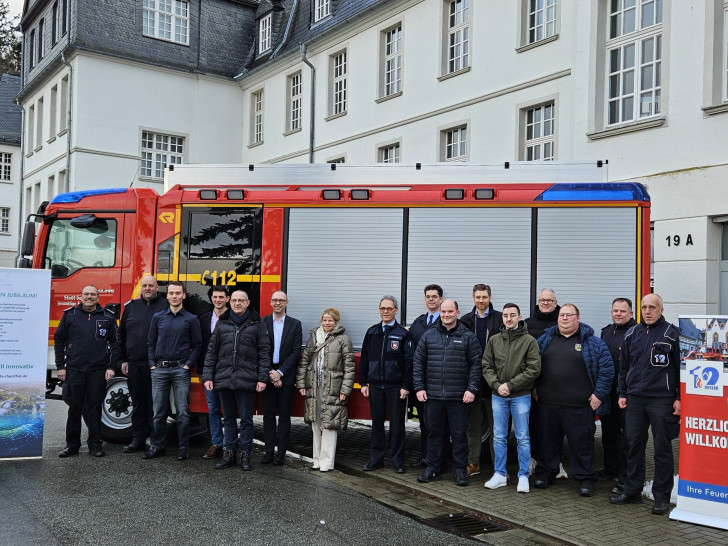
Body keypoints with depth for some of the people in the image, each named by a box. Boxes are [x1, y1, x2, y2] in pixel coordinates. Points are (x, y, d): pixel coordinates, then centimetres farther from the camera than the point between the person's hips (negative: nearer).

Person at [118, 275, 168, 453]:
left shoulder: (165, 307, 0)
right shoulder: (131, 307, 12)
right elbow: (122, 335, 15)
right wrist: (124, 360, 10)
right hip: (134, 364, 4)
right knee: (138, 404, 11)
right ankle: (138, 440, 18)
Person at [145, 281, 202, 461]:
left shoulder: (191, 319, 3)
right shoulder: (158, 317, 10)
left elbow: (197, 345, 4)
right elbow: (151, 343, 13)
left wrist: (188, 364, -6)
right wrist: (152, 364, 2)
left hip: (181, 370, -2)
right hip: (159, 370, 2)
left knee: (182, 411, -1)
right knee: (159, 412, 7)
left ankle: (183, 448, 7)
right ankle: (158, 446, 16)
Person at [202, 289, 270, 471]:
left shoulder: (257, 324, 3)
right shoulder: (222, 323, 11)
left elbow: (264, 352, 1)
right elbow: (211, 352, 12)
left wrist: (262, 378, -5)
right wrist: (207, 376, 4)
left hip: (246, 380, -3)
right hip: (224, 379, 3)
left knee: (246, 419, 3)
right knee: (228, 419, 11)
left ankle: (245, 454, 11)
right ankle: (230, 453, 19)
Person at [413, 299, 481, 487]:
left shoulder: (468, 337, 1)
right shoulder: (429, 336, 7)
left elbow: (475, 364, -1)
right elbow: (418, 363, 9)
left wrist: (472, 389, -9)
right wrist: (419, 387, 3)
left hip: (458, 397, -2)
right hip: (433, 395, 2)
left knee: (459, 434, 5)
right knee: (434, 433, 11)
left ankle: (460, 470, 16)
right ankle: (432, 468, 21)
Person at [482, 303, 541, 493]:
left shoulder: (529, 341, -5)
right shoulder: (494, 340, 6)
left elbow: (534, 369, -10)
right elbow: (487, 367, 6)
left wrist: (510, 385, -14)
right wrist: (496, 385, -11)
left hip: (521, 396, -3)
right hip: (498, 396, 3)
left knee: (522, 438, 4)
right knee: (499, 437, 10)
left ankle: (523, 477, 14)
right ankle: (500, 474, 20)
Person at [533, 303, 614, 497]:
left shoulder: (592, 342, 0)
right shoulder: (545, 339, 10)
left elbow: (606, 368, -1)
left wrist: (599, 394, -5)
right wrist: (533, 387, 11)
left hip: (579, 406, -3)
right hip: (547, 403, 3)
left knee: (582, 443, 3)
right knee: (548, 441, 13)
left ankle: (585, 479, 16)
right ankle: (545, 473, 26)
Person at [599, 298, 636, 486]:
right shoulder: (606, 331, 15)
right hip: (607, 391, 8)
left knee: (627, 434, -2)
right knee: (608, 432, 17)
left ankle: (626, 477, 4)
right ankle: (610, 469, 32)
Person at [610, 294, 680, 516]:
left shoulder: (672, 334, -2)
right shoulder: (632, 334, 12)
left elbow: (681, 368, -2)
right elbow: (624, 366, 17)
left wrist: (679, 398, -6)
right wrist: (622, 393, 12)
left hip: (661, 400, -4)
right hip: (634, 399, 4)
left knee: (662, 449, 2)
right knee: (633, 445, 9)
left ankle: (662, 496, 12)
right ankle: (632, 491, 20)